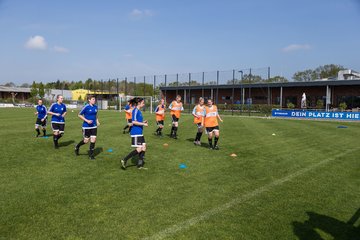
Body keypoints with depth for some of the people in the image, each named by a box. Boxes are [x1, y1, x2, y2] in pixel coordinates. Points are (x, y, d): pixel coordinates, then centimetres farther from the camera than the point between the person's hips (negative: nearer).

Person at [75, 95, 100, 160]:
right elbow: (79, 115, -7)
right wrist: (87, 120, -16)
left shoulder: (95, 107, 6)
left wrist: (97, 121, 7)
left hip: (94, 126, 5)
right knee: (86, 141, 3)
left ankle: (91, 155, 12)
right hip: (86, 126, -5)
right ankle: (77, 147, 35)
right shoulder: (86, 107, -12)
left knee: (93, 140, -1)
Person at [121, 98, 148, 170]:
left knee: (144, 146, 8)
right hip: (136, 133, -10)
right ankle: (124, 160, -1)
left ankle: (140, 165, 14)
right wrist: (143, 124, -16)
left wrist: (143, 122, 10)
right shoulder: (135, 110, -13)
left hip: (139, 133, 10)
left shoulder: (139, 111, 15)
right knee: (139, 149, -9)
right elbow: (134, 122, -21)